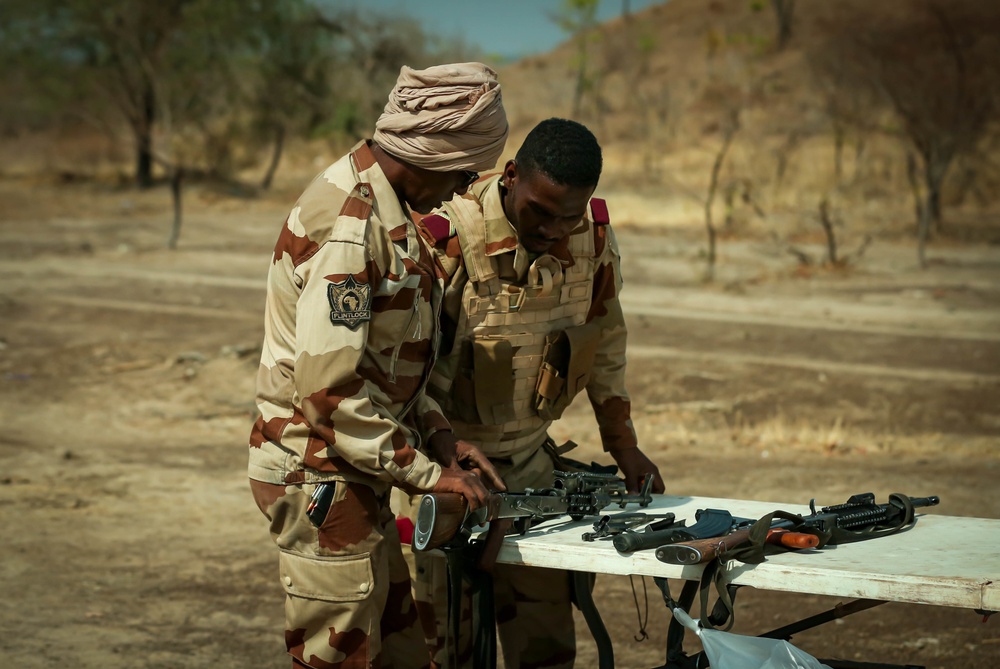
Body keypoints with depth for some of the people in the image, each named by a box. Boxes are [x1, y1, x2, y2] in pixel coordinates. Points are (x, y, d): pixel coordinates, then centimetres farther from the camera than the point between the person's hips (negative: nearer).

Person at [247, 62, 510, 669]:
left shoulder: (382, 208, 11)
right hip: (319, 478, -10)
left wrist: (442, 438, 8)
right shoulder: (347, 229, -23)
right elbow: (330, 389, -26)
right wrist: (427, 473, -19)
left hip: (353, 478, 10)